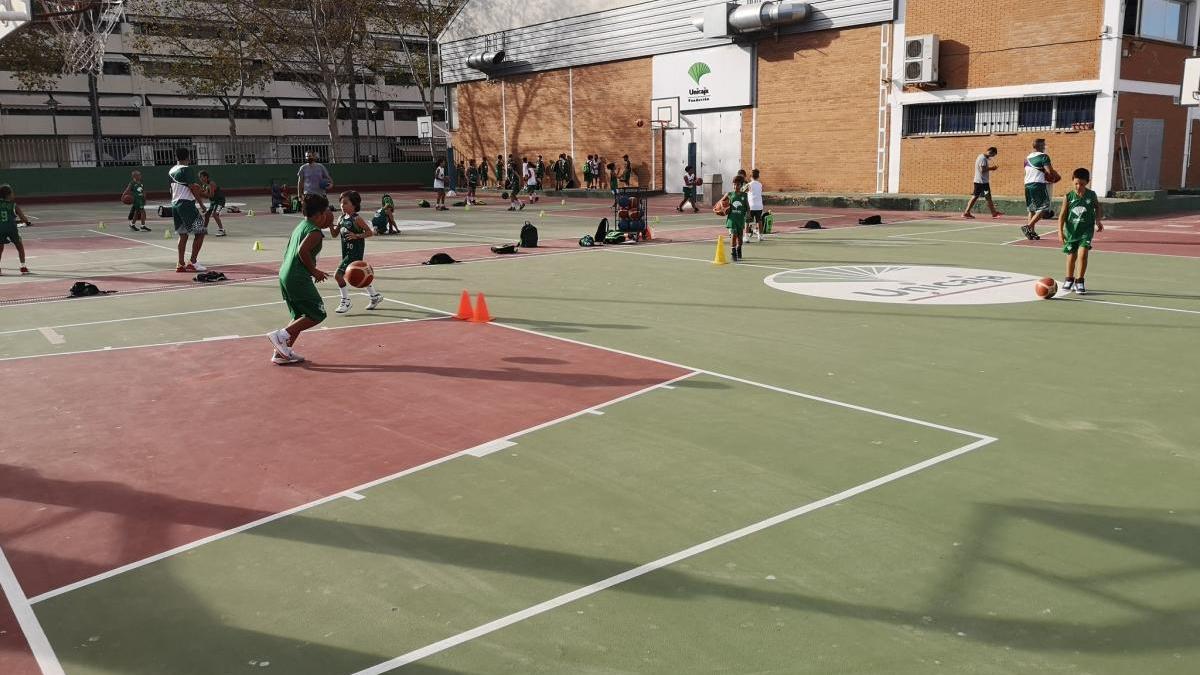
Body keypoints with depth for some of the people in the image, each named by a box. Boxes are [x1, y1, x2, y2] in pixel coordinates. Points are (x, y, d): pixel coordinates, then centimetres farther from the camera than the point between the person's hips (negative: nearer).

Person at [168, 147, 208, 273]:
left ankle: (181, 264, 11)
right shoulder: (188, 169, -11)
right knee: (200, 232, -1)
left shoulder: (171, 171, 13)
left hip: (175, 204, 8)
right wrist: (201, 203, -10)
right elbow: (193, 188, -16)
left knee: (183, 235, 13)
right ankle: (192, 262, -5)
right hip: (187, 204, -8)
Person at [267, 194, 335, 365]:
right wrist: (314, 271, -14)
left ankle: (282, 353, 17)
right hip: (298, 278, -10)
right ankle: (281, 334, -9)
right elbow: (303, 251, -25)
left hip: (285, 275, 10)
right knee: (317, 314, -3)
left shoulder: (301, 226, 18)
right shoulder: (315, 232, -11)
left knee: (300, 317, 18)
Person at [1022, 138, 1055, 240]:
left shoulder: (1027, 158, 16)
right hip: (1039, 184, -8)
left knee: (1032, 209, 14)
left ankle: (1032, 232, 13)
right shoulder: (1043, 156, -7)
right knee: (1043, 209, -5)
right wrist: (1057, 176, 7)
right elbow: (1050, 171, -14)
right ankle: (1028, 226, -18)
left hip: (1027, 184, 8)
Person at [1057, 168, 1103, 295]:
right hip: (1071, 231, 1)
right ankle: (1069, 280, 32)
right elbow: (1062, 215, -5)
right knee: (1071, 256, 11)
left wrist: (1098, 220, 1)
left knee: (1083, 254, -15)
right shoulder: (1069, 197, -6)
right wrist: (1060, 231, -12)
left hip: (1086, 230, -1)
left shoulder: (1091, 195, -2)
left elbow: (1098, 208, 16)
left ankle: (1080, 281, -1)